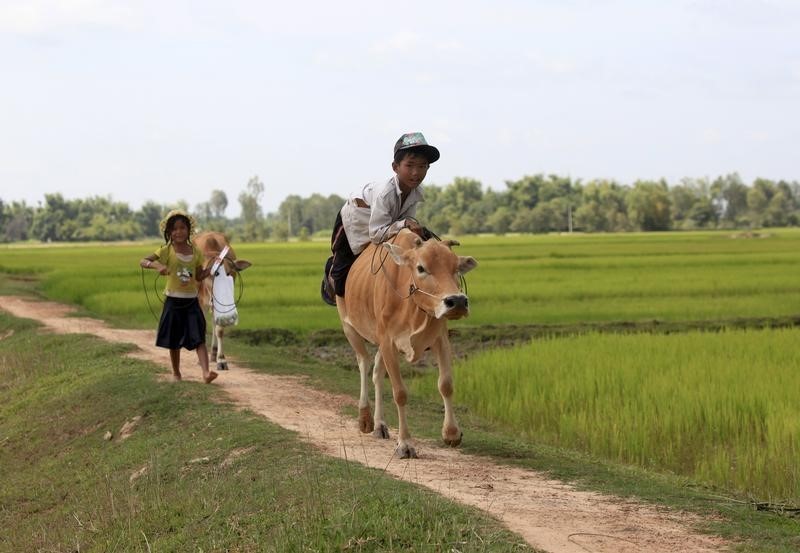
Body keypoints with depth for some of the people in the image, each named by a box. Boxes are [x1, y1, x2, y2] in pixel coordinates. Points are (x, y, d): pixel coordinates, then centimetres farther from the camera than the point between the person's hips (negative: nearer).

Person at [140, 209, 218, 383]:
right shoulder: (167, 251, -6)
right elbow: (143, 261, -15)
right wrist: (157, 265, -34)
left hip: (192, 302, 2)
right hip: (173, 301, -2)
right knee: (174, 341, 8)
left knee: (199, 338, -11)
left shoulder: (195, 252, 4)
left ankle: (206, 373, -22)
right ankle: (176, 373, 25)